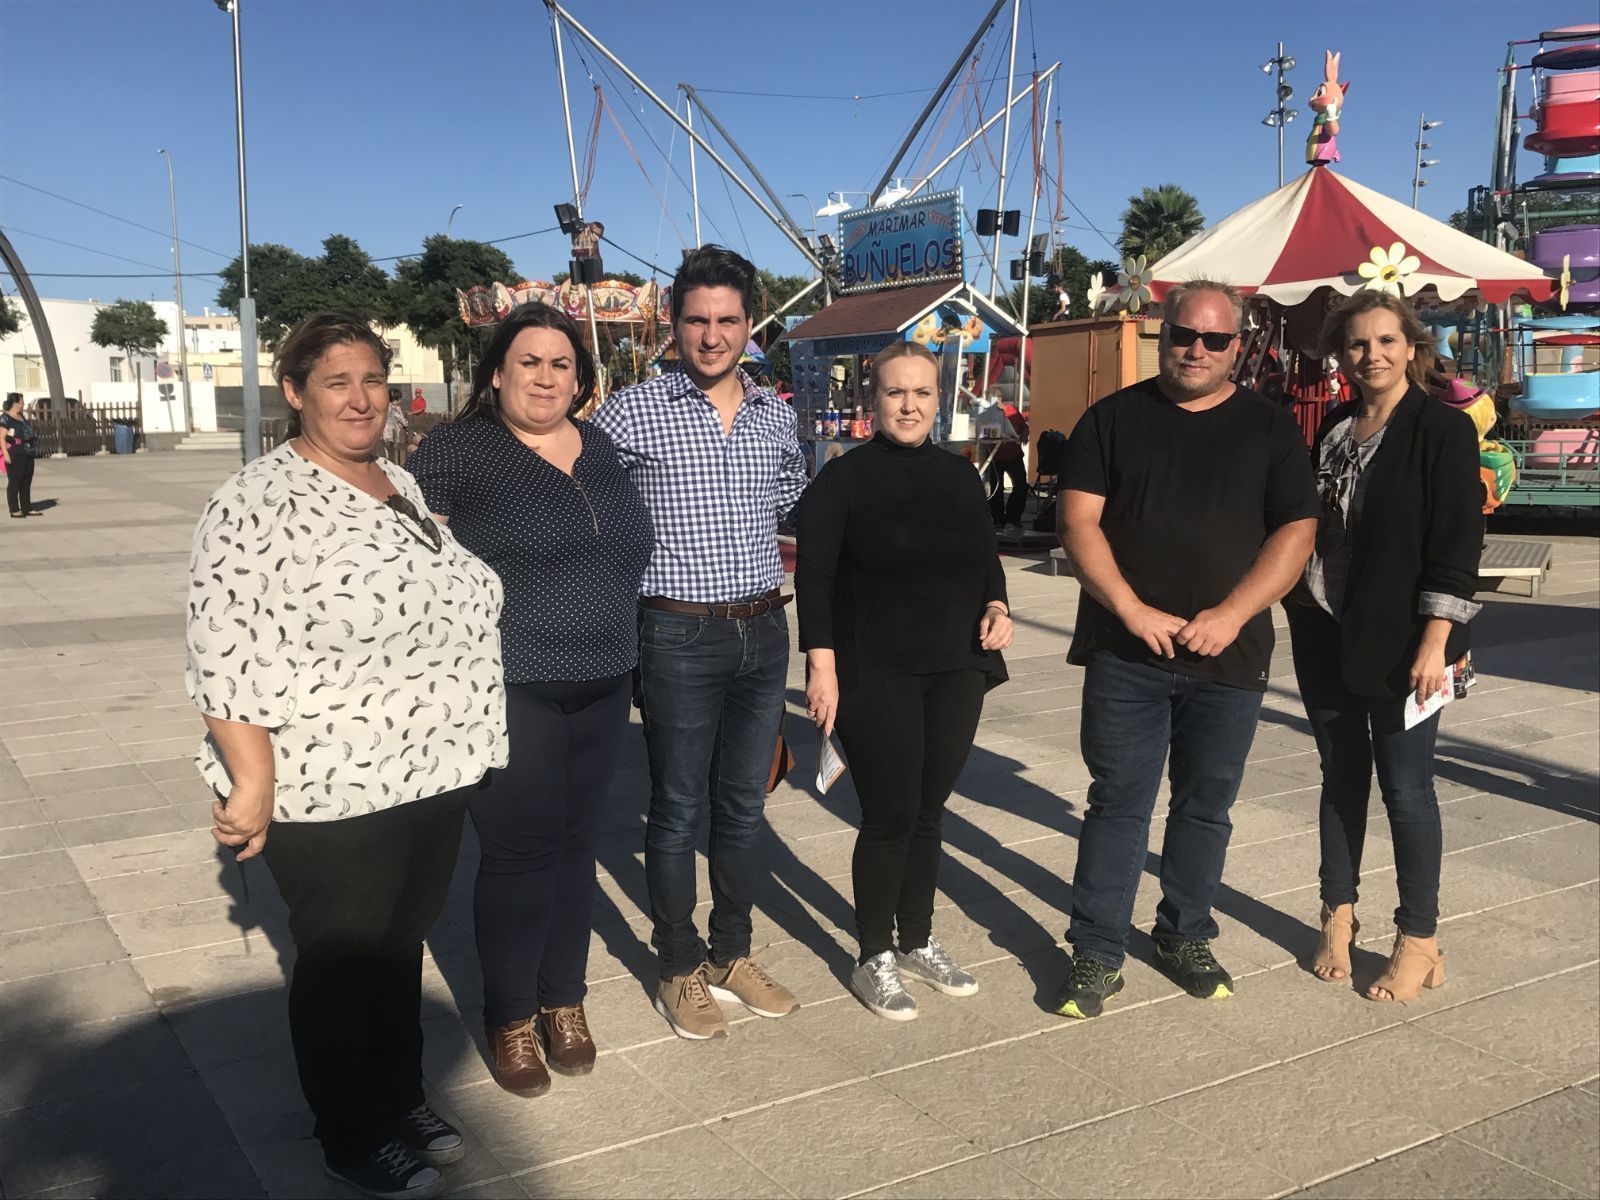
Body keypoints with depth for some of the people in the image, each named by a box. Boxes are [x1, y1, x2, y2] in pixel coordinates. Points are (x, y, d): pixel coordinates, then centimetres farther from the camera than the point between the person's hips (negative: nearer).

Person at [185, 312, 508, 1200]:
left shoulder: (402, 486, 9)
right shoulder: (257, 504, -15)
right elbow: (226, 659, -18)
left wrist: (464, 745, 21)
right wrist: (254, 784, -20)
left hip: (434, 776, 7)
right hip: (331, 794, -7)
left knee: (403, 946, 20)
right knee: (341, 967, 10)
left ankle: (402, 1099, 40)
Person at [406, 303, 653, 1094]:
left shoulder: (603, 450, 11)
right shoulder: (456, 450, -6)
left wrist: (623, 650, 17)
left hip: (600, 689, 5)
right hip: (505, 690, -5)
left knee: (574, 843, 13)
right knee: (520, 850, 0)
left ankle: (563, 1001, 29)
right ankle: (510, 1020, 18)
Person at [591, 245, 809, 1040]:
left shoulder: (775, 416, 8)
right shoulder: (631, 413, -7)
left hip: (763, 631, 5)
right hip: (679, 637, -5)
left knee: (743, 806, 14)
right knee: (679, 811, 5)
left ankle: (733, 955, 30)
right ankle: (681, 970, 22)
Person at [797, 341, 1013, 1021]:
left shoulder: (959, 476, 9)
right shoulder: (843, 479, -6)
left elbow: (986, 557, 19)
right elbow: (813, 578, -9)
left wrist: (996, 606, -1)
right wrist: (822, 663, -17)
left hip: (954, 671, 5)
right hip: (875, 676, -5)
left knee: (928, 811, 12)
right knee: (890, 817, -1)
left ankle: (919, 944, 29)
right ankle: (874, 960, 15)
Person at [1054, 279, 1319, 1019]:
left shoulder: (1269, 428, 7)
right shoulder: (1113, 418, 5)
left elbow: (1296, 531, 0)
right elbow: (1079, 522, -2)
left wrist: (1231, 614, -12)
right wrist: (1132, 609, -13)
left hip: (1228, 657, 2)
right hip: (1126, 653, -1)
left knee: (1206, 805, 12)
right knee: (1118, 803, 1)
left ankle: (1186, 938, 28)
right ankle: (1096, 956, 10)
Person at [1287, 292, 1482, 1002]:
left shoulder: (1443, 430, -7)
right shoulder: (1334, 429, 10)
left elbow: (1456, 546, -12)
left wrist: (1435, 645, -17)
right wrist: (1303, 610, 12)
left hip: (1399, 643, -5)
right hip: (1326, 636, 5)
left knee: (1405, 786, 1)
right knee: (1342, 777, 13)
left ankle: (1419, 941, 15)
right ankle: (1339, 919, 26)